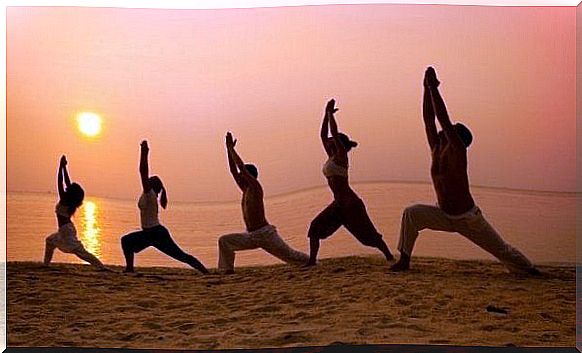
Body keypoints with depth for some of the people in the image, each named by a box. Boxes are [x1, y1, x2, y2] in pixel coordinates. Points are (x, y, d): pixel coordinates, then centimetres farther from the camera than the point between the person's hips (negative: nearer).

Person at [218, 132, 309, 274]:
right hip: (251, 236, 8)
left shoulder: (256, 187, -10)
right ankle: (228, 269, -2)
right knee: (224, 241, -2)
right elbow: (233, 170, 13)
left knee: (289, 255, -3)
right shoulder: (245, 190, 12)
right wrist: (228, 148, 10)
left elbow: (241, 166, -17)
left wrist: (231, 148, -8)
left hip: (265, 234, -8)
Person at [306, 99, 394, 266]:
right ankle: (312, 261, 3)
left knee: (366, 234, 0)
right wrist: (327, 113, 14)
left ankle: (389, 256, 15)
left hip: (351, 204, -8)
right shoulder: (332, 157, 12)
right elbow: (323, 135, 15)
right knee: (315, 228, 1)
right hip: (338, 204, 8)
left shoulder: (341, 156, -9)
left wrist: (330, 113, -8)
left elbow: (334, 133, -18)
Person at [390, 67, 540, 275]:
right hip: (444, 217, 5)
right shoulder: (436, 149, -3)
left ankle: (530, 270, 33)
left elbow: (443, 119, -29)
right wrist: (427, 88, -9)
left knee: (502, 250, 7)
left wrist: (434, 88, -28)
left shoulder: (458, 151, -20)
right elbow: (428, 119, -6)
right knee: (411, 214, -18)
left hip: (469, 219, -5)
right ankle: (404, 260, -12)